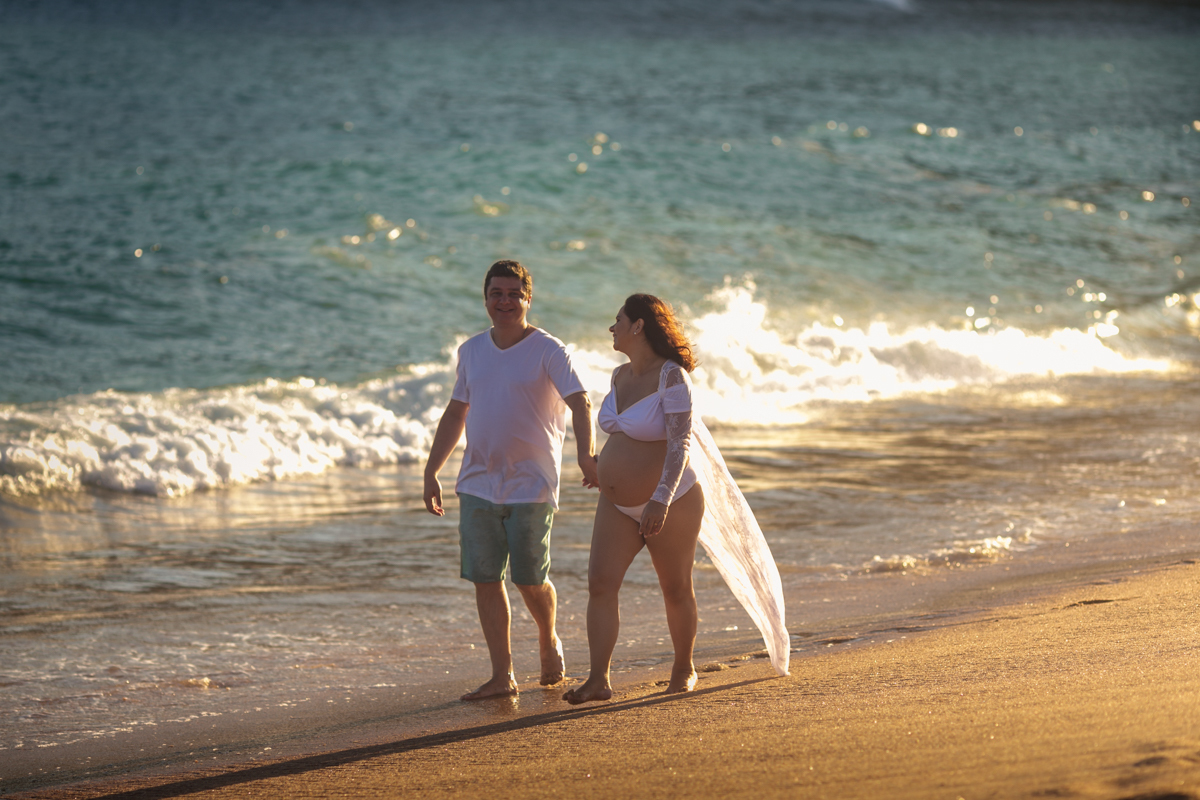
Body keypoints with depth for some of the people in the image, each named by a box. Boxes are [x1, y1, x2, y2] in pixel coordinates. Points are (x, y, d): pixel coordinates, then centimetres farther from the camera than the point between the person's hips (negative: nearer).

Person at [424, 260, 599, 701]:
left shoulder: (547, 351, -6)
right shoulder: (472, 351, 11)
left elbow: (580, 403, -17)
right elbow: (455, 413, 19)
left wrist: (586, 454, -34)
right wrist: (431, 472, 16)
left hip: (530, 484, -5)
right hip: (478, 483, 5)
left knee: (530, 580, -3)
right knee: (485, 578, 0)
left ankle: (548, 640, 29)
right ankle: (502, 676, 6)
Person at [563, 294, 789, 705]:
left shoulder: (671, 377, -18)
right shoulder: (620, 376, 6)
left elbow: (680, 443, -25)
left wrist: (662, 498, -35)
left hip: (670, 504, -6)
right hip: (619, 505, 6)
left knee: (676, 589, 8)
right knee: (600, 583, -9)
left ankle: (684, 668, 29)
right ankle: (598, 679, -13)